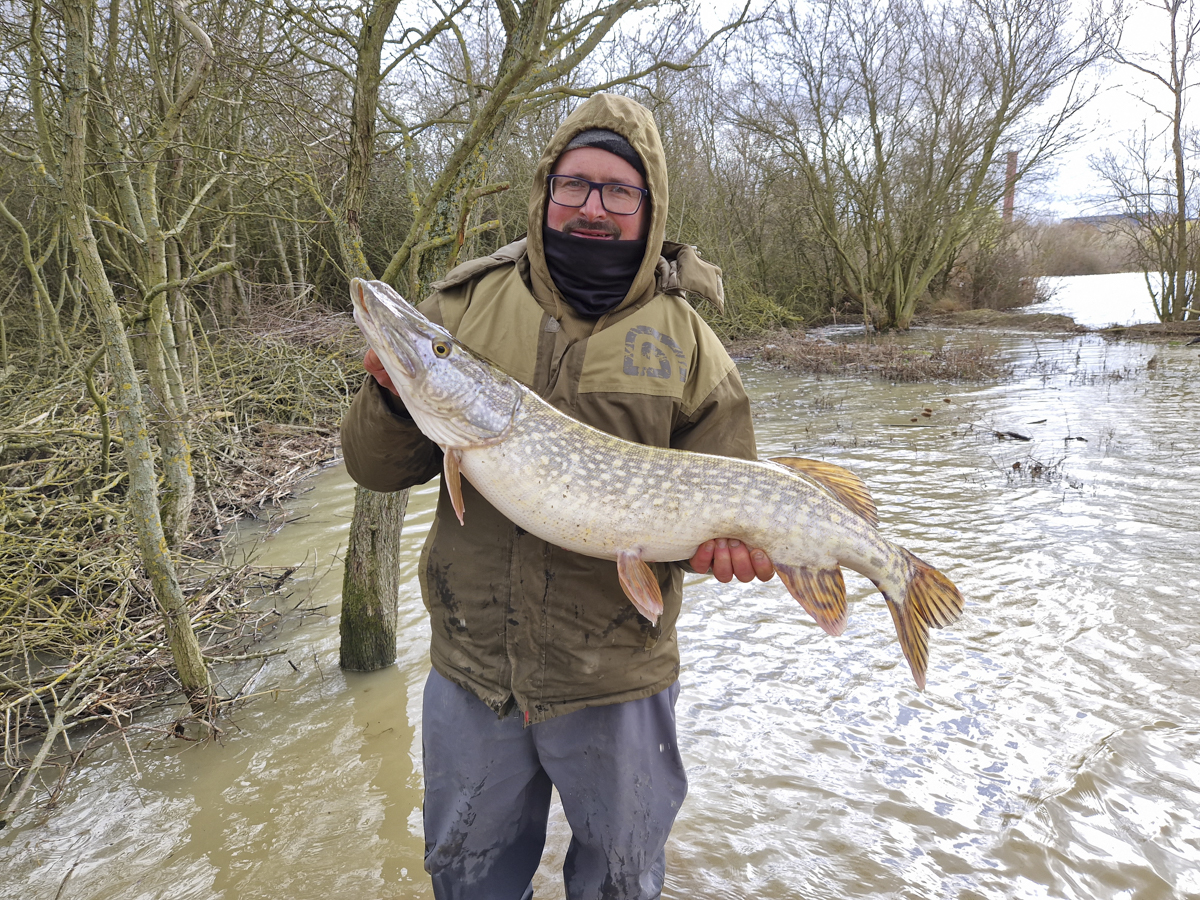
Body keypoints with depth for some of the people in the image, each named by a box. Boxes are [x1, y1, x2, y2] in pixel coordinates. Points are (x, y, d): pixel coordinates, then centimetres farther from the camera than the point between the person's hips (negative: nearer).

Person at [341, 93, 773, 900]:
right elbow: (376, 467, 0)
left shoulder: (688, 342, -4)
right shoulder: (466, 306, -2)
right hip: (471, 663, 2)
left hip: (616, 675, -1)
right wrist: (396, 401, -21)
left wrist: (720, 538, -20)